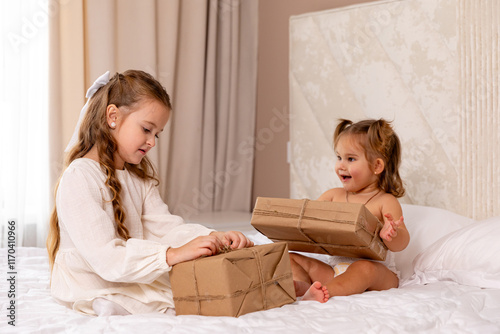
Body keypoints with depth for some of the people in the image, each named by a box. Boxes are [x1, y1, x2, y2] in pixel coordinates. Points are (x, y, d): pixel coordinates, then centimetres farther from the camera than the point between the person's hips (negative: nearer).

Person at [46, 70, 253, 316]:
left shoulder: (138, 176, 13)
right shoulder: (79, 178, -16)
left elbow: (163, 227, 1)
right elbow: (105, 257, -26)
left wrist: (214, 238, -16)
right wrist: (172, 255, -34)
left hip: (135, 277, 8)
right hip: (95, 291, -8)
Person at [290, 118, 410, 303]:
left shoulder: (385, 202, -3)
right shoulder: (333, 196, 14)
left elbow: (400, 244, -12)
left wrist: (390, 235, -36)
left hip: (378, 271, -5)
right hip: (334, 268, 5)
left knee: (364, 268, -37)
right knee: (291, 258, -5)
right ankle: (300, 284, -32)